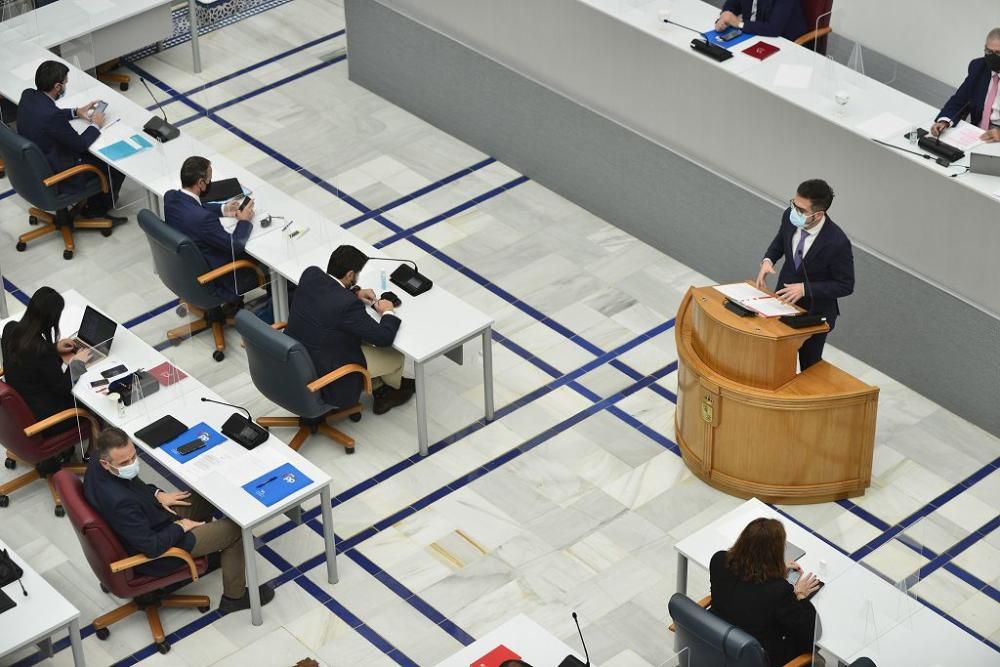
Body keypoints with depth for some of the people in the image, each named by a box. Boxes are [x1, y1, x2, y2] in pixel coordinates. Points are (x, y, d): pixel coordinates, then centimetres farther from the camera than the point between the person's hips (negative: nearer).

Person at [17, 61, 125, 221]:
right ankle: (99, 208, 28)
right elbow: (80, 144, -20)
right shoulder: (52, 115, -34)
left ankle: (94, 204, 32)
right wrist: (96, 125, -3)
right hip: (54, 177, -9)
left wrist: (75, 112, 10)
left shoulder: (28, 96, -9)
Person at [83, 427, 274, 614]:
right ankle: (234, 596, 20)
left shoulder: (97, 462, -15)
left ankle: (212, 551, 44)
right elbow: (152, 547, -32)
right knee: (235, 528, 1)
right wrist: (180, 527, -16)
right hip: (157, 552, -8)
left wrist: (157, 494, -3)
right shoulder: (119, 502, -41)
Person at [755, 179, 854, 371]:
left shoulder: (837, 242, -32)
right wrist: (768, 259, -13)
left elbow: (845, 285, -20)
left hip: (814, 312, -5)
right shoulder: (790, 216, -17)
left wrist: (805, 289, -28)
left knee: (809, 366, 16)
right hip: (785, 298, 5)